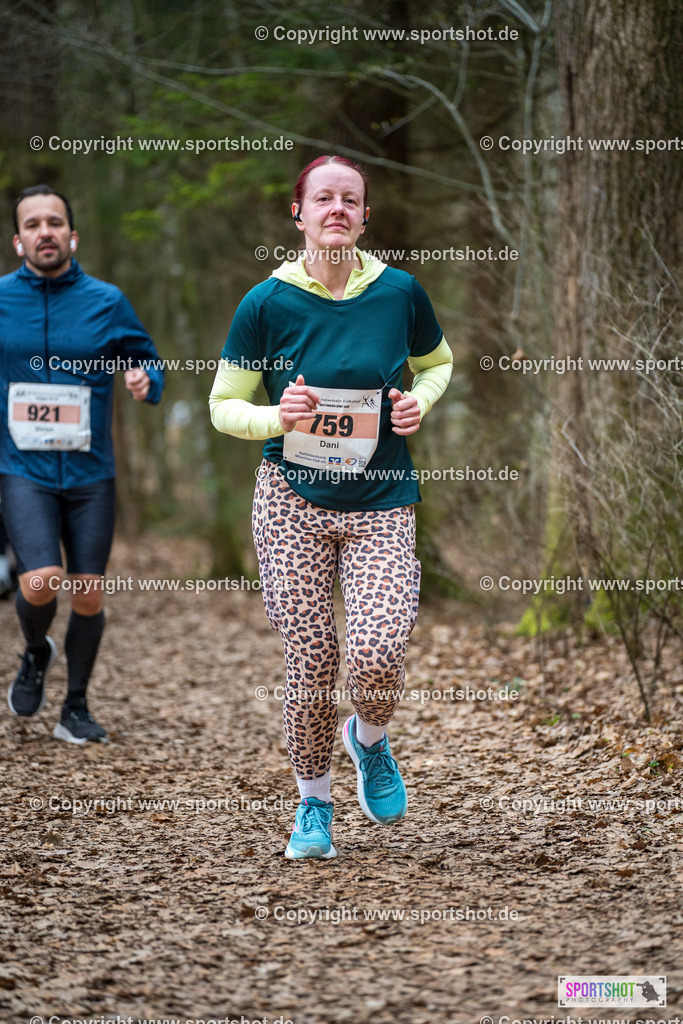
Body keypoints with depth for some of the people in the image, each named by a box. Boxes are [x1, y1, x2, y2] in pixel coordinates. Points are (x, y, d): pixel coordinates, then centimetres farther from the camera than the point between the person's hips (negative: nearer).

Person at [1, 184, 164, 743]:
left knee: (88, 595, 4)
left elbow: (146, 362, 10)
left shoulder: (107, 301, 0)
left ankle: (76, 708, 23)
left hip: (90, 472, 2)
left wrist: (146, 380, -12)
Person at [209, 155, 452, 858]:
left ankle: (368, 737, 21)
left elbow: (437, 363, 19)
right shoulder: (267, 303, -5)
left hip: (382, 507, 1)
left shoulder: (399, 292, -1)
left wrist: (419, 401, -3)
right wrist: (278, 417, -17)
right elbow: (223, 407, 3)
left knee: (377, 655, -15)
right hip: (292, 503, 0)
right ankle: (313, 801, 24)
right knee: (311, 661, 0)